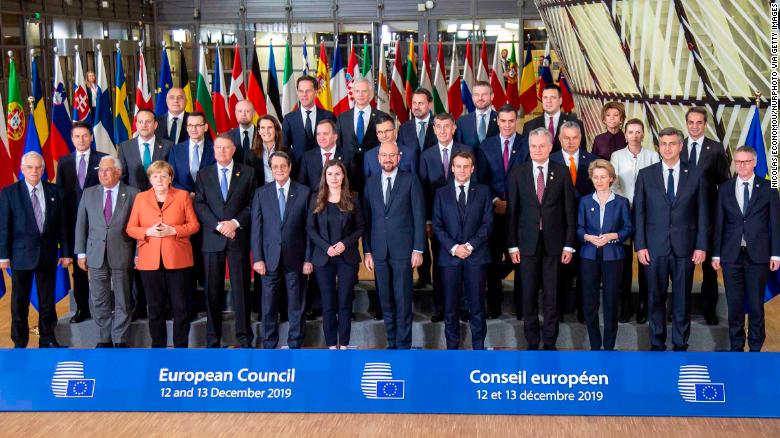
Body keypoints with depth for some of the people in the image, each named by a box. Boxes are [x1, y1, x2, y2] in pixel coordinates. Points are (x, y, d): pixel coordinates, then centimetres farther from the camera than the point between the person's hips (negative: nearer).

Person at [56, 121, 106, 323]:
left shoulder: (103, 159, 0)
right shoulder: (64, 162, 9)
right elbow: (59, 192, 9)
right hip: (73, 221, 3)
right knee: (78, 267, 8)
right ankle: (82, 308, 16)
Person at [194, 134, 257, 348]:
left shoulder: (247, 173, 7)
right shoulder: (203, 174, 10)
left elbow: (252, 204, 2)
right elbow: (200, 205, 1)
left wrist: (235, 223, -12)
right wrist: (218, 225, -11)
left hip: (238, 238, -1)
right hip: (212, 239, 1)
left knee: (240, 288, 0)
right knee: (213, 291, 4)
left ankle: (244, 337, 7)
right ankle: (213, 339, 11)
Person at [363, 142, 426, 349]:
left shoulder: (410, 180, 1)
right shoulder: (371, 183, 11)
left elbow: (419, 217, -1)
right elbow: (366, 219, 10)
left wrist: (418, 249, -6)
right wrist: (367, 251, 5)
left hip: (403, 249, -3)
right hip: (379, 251, 3)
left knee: (403, 300, -4)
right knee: (386, 301, 7)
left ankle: (403, 345, 3)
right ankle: (392, 343, 16)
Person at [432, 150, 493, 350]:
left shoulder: (483, 191, 8)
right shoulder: (441, 193, 9)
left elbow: (487, 223, 2)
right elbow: (437, 226, 4)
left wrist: (470, 245, -10)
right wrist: (453, 248, -9)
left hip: (476, 256, 0)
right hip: (449, 257, 1)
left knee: (477, 306, 1)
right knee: (450, 307, 2)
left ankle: (478, 346, 9)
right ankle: (452, 346, 11)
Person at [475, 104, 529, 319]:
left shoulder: (527, 145, 3)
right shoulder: (486, 146, 8)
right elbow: (481, 179, 5)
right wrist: (495, 201, -7)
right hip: (494, 210, 1)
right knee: (493, 259, 4)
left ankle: (521, 306, 9)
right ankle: (494, 305, 14)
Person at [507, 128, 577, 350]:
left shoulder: (562, 172, 2)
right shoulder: (518, 172, 3)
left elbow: (570, 210, 2)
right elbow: (511, 210, 3)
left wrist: (569, 244, -2)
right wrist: (512, 244, -2)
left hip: (553, 242, 0)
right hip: (527, 242, 0)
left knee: (552, 295, 4)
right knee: (529, 295, 5)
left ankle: (550, 342, 15)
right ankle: (532, 342, 16)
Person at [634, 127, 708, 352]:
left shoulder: (695, 175, 4)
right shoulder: (645, 175, 4)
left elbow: (702, 213, 4)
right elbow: (639, 213, 3)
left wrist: (701, 246, -2)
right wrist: (640, 246, -3)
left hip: (685, 247, 0)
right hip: (655, 247, 0)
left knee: (682, 298, 6)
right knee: (655, 297, 6)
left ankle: (680, 344, 17)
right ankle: (657, 343, 17)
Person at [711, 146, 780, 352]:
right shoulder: (725, 189, 7)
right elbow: (719, 223, 6)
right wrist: (716, 254, 3)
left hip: (758, 255, -1)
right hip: (731, 255, 1)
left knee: (756, 304, 3)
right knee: (734, 304, 6)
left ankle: (755, 347, 14)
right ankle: (736, 346, 16)